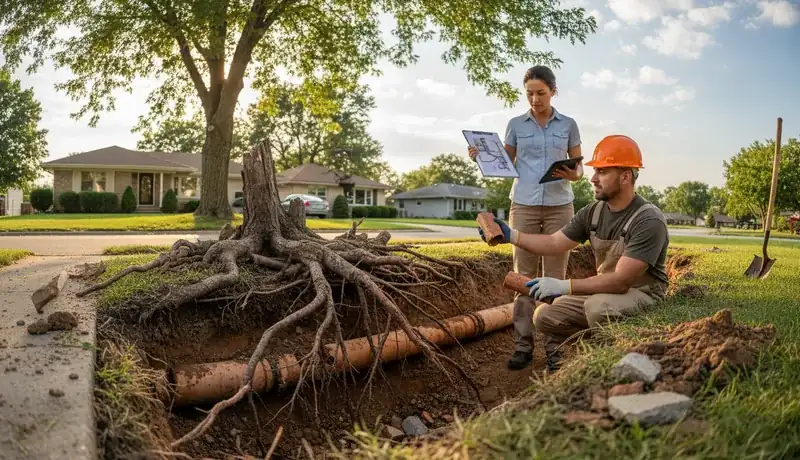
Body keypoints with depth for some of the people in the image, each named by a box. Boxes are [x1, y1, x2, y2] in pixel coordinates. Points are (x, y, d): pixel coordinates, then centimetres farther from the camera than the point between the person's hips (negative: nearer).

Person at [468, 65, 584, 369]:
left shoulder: (568, 125, 8)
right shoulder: (516, 124, 8)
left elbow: (579, 166, 10)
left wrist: (574, 174, -13)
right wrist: (482, 157, -7)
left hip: (559, 206, 0)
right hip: (524, 206, 0)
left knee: (555, 275, 0)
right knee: (524, 275, -1)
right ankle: (523, 343, 3)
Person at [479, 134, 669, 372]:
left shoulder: (649, 221, -24)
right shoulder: (592, 213, -2)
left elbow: (620, 280, -30)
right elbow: (554, 243, 3)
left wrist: (563, 286, -36)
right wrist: (510, 235, -9)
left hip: (642, 294, -6)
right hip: (605, 292, 6)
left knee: (598, 306, -36)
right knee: (545, 316, -7)